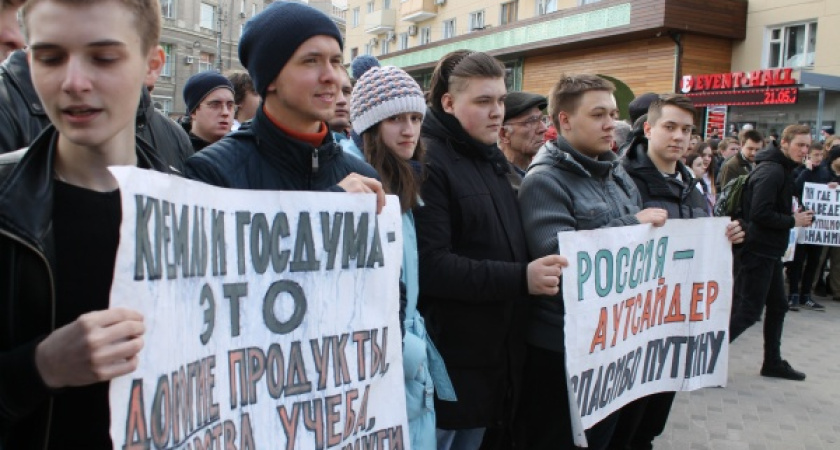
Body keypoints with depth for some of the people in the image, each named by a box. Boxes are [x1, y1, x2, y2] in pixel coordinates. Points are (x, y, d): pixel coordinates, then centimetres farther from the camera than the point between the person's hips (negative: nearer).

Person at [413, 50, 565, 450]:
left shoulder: (492, 160, 14)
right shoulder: (426, 162, -16)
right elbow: (430, 266, -25)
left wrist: (534, 269, 6)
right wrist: (520, 279, -25)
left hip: (496, 350, 9)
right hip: (448, 356, -8)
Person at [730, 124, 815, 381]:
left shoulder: (783, 170, 16)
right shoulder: (772, 171, -17)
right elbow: (760, 214, -26)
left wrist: (792, 214, 4)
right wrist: (793, 220, -14)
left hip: (771, 251, 11)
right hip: (759, 251, -11)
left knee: (778, 306, 18)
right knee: (749, 312, -8)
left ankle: (773, 362, 30)